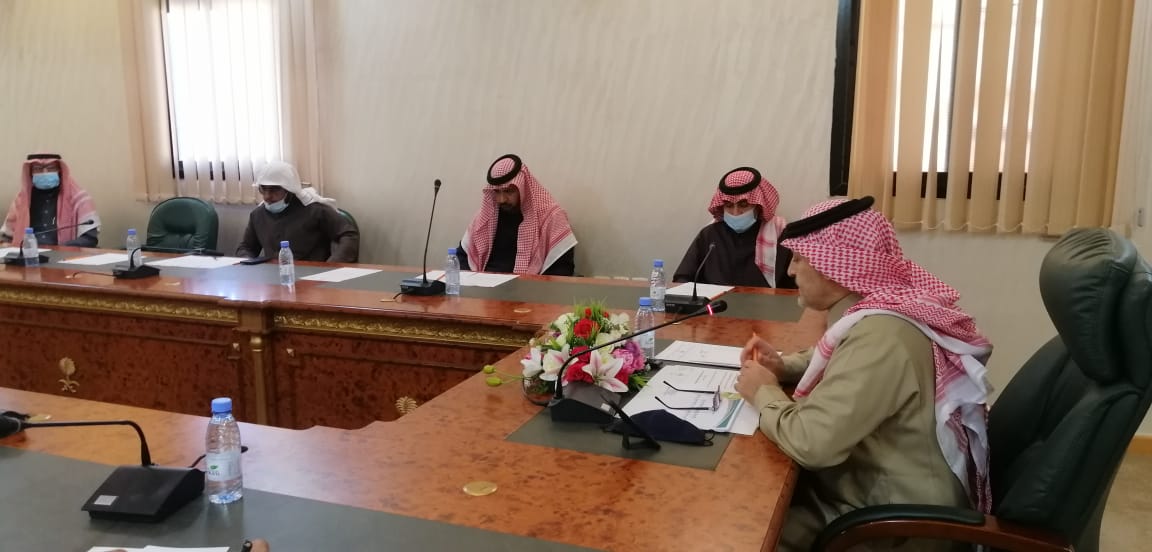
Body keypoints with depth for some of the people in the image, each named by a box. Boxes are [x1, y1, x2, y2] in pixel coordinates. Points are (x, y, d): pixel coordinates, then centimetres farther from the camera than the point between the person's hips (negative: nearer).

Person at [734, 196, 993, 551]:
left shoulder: (878, 335, -31)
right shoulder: (878, 307, -1)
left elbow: (810, 442, -35)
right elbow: (845, 364, 20)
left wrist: (764, 392, -15)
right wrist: (782, 367, 1)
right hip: (869, 484, 8)